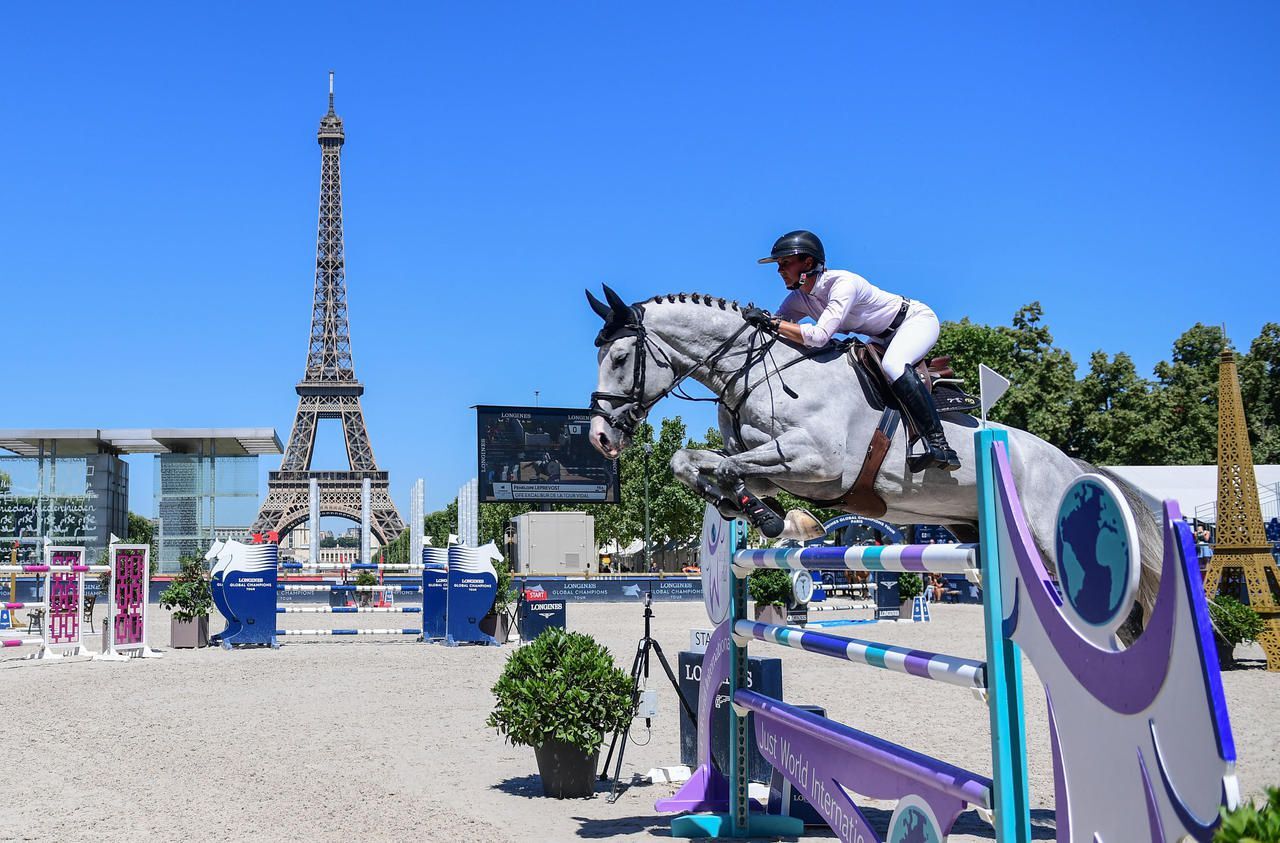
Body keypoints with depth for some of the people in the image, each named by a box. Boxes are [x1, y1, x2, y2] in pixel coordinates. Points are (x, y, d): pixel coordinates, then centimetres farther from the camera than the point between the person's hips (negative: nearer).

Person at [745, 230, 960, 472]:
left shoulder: (843, 283, -32)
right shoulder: (798, 298, -7)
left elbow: (819, 336, -43)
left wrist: (771, 322, -43)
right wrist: (756, 319, -33)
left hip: (917, 320, -9)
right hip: (884, 338, 9)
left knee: (893, 365, -35)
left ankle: (939, 445, -37)